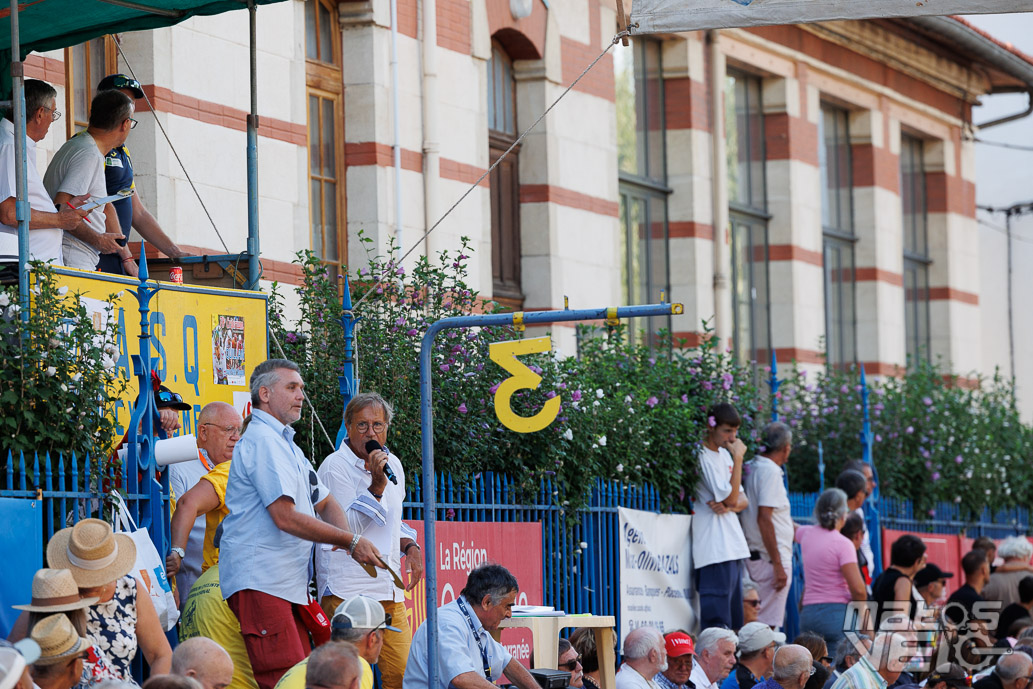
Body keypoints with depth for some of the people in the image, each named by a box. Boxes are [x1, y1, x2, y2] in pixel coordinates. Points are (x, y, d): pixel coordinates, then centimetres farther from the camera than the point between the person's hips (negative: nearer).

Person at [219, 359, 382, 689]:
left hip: (289, 584, 10)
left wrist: (349, 539, 4)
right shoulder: (262, 439, -11)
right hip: (261, 583, -10)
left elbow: (324, 503, 26)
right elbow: (286, 517, -18)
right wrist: (351, 541, -10)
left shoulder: (285, 443, 23)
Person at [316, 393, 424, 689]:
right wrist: (377, 485, -18)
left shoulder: (392, 464, 17)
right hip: (348, 590, -7)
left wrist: (410, 547, 10)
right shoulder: (335, 468, -6)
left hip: (390, 592, 7)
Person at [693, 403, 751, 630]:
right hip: (714, 550, -9)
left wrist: (729, 505, -6)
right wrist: (738, 458, -13)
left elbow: (742, 500, 17)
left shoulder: (724, 454, 16)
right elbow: (731, 497, -16)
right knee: (717, 619, -13)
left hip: (733, 548, 9)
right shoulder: (704, 458, -12)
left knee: (735, 617, 10)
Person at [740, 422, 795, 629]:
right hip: (770, 557, -9)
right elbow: (764, 519, -20)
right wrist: (777, 564, -20)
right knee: (768, 623, -8)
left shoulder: (749, 467, 12)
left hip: (753, 555, 9)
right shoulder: (770, 471, -13)